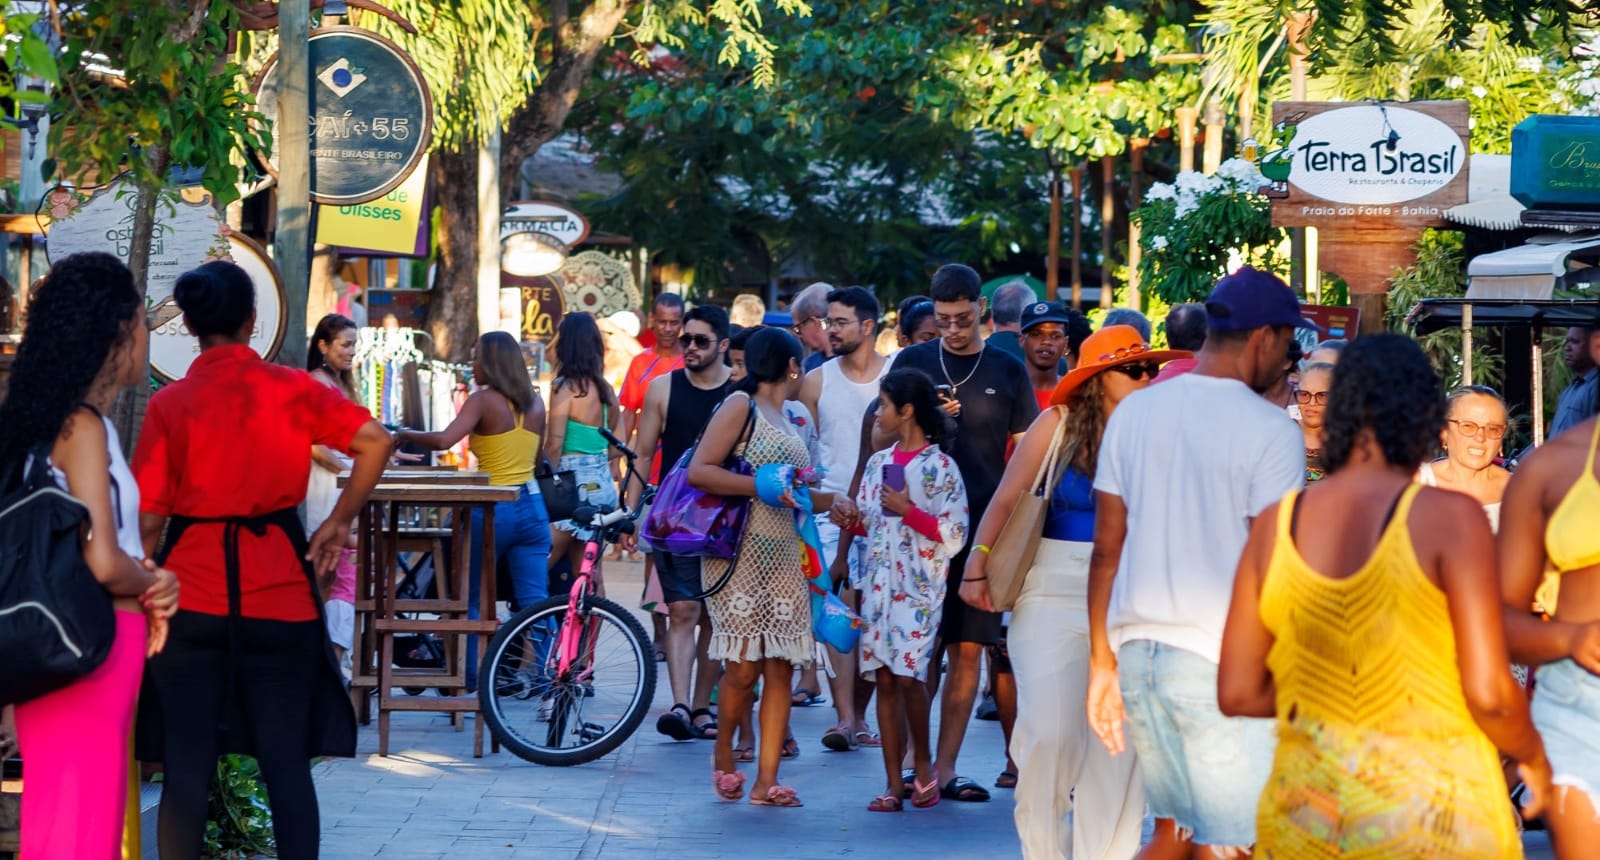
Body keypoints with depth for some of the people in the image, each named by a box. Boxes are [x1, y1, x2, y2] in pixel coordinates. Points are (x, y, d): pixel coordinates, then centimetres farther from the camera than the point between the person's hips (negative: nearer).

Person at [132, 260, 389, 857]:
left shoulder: (169, 404, -1)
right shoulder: (292, 390, 1)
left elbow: (149, 518, -3)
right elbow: (375, 442, -8)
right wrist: (338, 524, 2)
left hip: (191, 591, 0)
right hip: (278, 591, 0)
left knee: (187, 763, 3)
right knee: (286, 761, 4)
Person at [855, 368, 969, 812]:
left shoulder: (940, 467, -5)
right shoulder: (878, 463, 14)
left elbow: (954, 536, -9)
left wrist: (908, 511, -14)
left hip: (919, 586, -5)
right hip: (878, 581, 5)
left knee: (908, 675, -14)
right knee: (885, 680, 2)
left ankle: (923, 764, 8)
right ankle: (894, 784, 4)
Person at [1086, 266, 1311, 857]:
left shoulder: (1133, 412, 9)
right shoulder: (1271, 430, -9)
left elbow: (1106, 550, 11)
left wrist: (1102, 664, 16)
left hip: (1138, 653, 7)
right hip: (1224, 666, -6)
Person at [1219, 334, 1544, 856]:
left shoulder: (1274, 527, 2)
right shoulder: (1449, 518, -10)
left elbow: (1237, 693, 5)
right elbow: (1489, 694, -13)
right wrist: (1533, 756, 6)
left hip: (1308, 813, 4)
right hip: (1431, 811, -4)